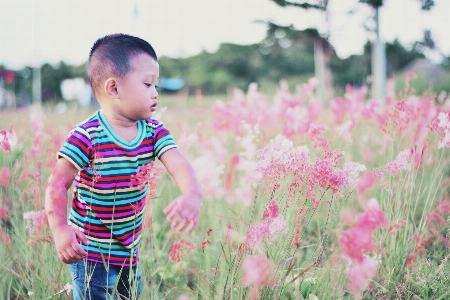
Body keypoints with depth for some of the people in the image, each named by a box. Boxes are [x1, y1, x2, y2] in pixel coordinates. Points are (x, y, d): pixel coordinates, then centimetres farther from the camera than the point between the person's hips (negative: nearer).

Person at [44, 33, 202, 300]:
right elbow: (57, 184, -18)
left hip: (130, 252, 6)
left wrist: (192, 195, -39)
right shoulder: (87, 137, -19)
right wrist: (60, 228, -34)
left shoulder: (154, 132, -3)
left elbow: (179, 164, -18)